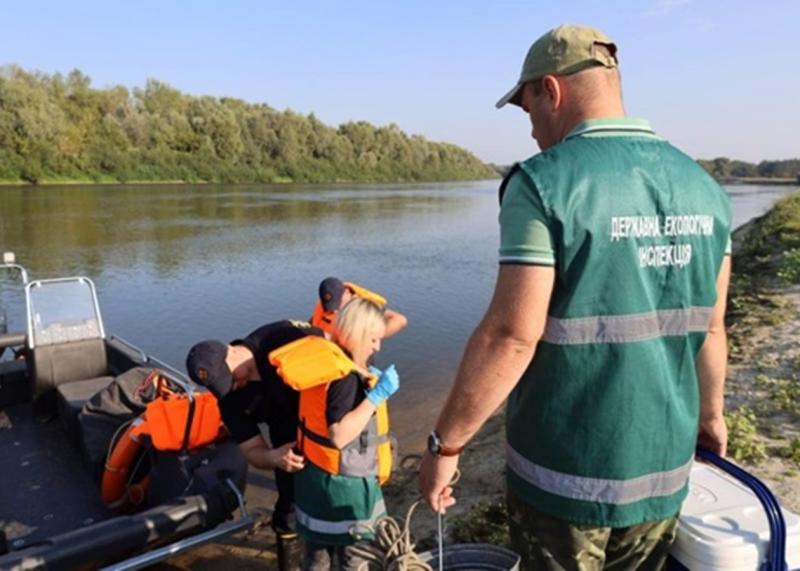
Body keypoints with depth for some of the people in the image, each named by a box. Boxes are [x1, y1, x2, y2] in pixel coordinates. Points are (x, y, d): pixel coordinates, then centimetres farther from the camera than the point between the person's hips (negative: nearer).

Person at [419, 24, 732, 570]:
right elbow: (710, 327, 8)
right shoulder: (703, 188, 1)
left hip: (565, 475, -5)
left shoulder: (544, 182, -18)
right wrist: (709, 412, 24)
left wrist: (445, 443, -11)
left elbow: (511, 336, -22)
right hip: (664, 469, 6)